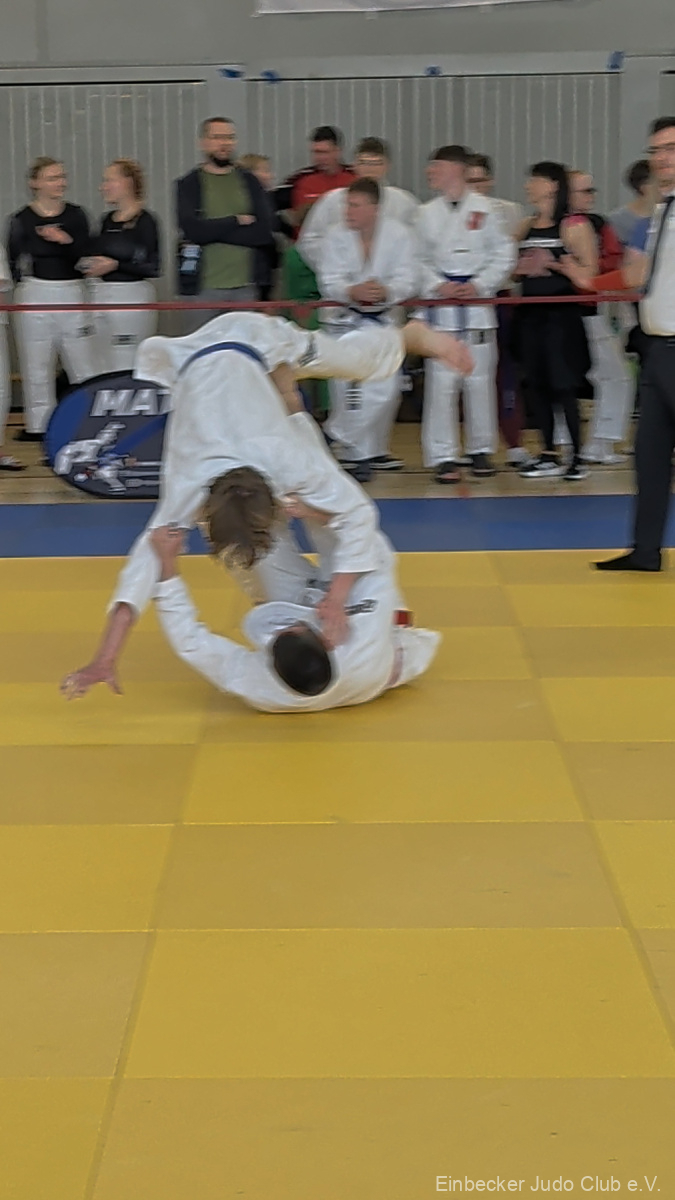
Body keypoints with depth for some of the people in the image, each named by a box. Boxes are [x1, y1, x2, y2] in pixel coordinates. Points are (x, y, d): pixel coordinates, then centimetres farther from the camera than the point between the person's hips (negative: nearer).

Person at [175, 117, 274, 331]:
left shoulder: (249, 183, 13)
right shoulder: (189, 184, 5)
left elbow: (264, 233, -1)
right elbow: (193, 229, -12)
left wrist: (215, 229, -7)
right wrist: (237, 221, -3)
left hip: (245, 286, 3)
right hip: (203, 287, -2)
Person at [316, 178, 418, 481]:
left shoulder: (399, 235, -10)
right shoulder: (336, 236, -11)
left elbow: (407, 280, -15)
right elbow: (329, 282, -16)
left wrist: (386, 291, -37)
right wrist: (353, 291, -38)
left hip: (382, 318, 3)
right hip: (345, 318, -3)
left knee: (386, 390, 7)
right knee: (352, 389, -14)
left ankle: (374, 450, 27)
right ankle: (355, 452, -2)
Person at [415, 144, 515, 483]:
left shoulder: (484, 209, 0)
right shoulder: (427, 213, 5)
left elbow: (503, 255, 2)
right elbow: (419, 260, 6)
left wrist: (479, 284, -8)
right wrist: (438, 286, -9)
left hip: (478, 300, 0)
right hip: (441, 303, 1)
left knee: (480, 378, 4)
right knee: (442, 380, -4)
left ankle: (481, 449, 19)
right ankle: (442, 456, 2)